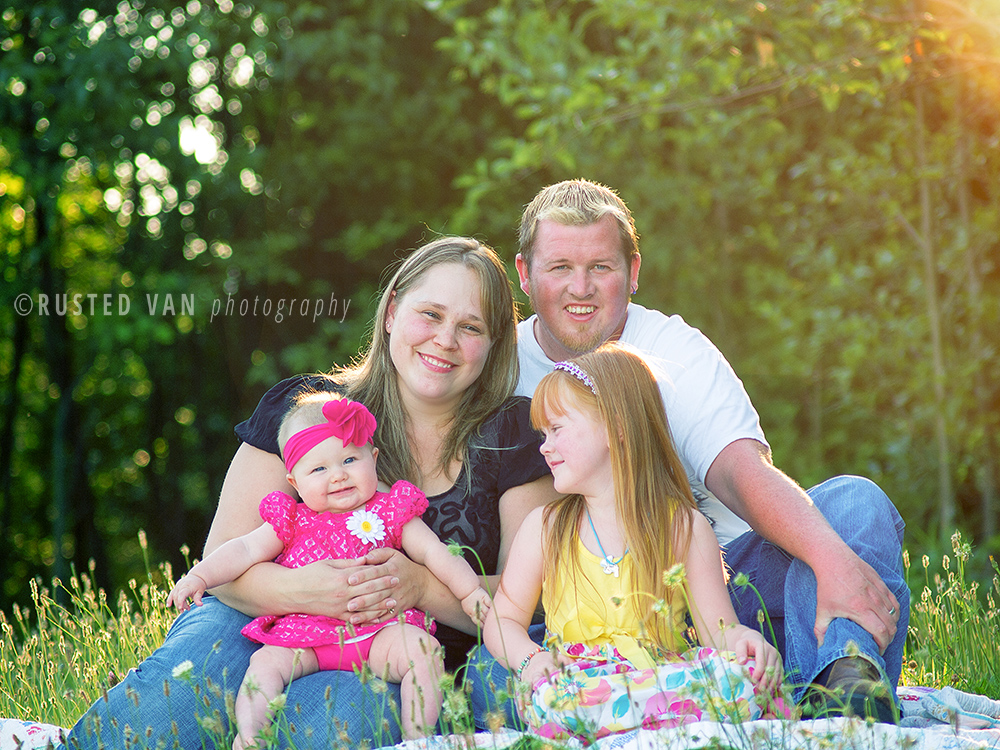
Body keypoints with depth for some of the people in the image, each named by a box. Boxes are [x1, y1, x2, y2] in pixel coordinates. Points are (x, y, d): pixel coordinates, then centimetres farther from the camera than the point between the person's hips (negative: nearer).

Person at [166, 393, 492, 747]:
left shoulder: (390, 512, 10)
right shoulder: (291, 521, 12)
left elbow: (433, 551, 8)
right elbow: (245, 550, 7)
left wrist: (471, 591, -2)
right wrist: (199, 577, -8)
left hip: (379, 631, -1)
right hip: (304, 636, 1)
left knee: (423, 649, -25)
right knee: (266, 661, -21)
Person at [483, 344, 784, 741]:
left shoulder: (684, 528, 7)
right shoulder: (544, 527, 12)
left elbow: (717, 627, 4)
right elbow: (503, 620, 12)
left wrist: (742, 638, -21)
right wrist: (529, 659, -11)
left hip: (669, 676, -1)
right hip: (576, 681, 1)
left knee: (746, 670, -31)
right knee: (550, 700, -36)